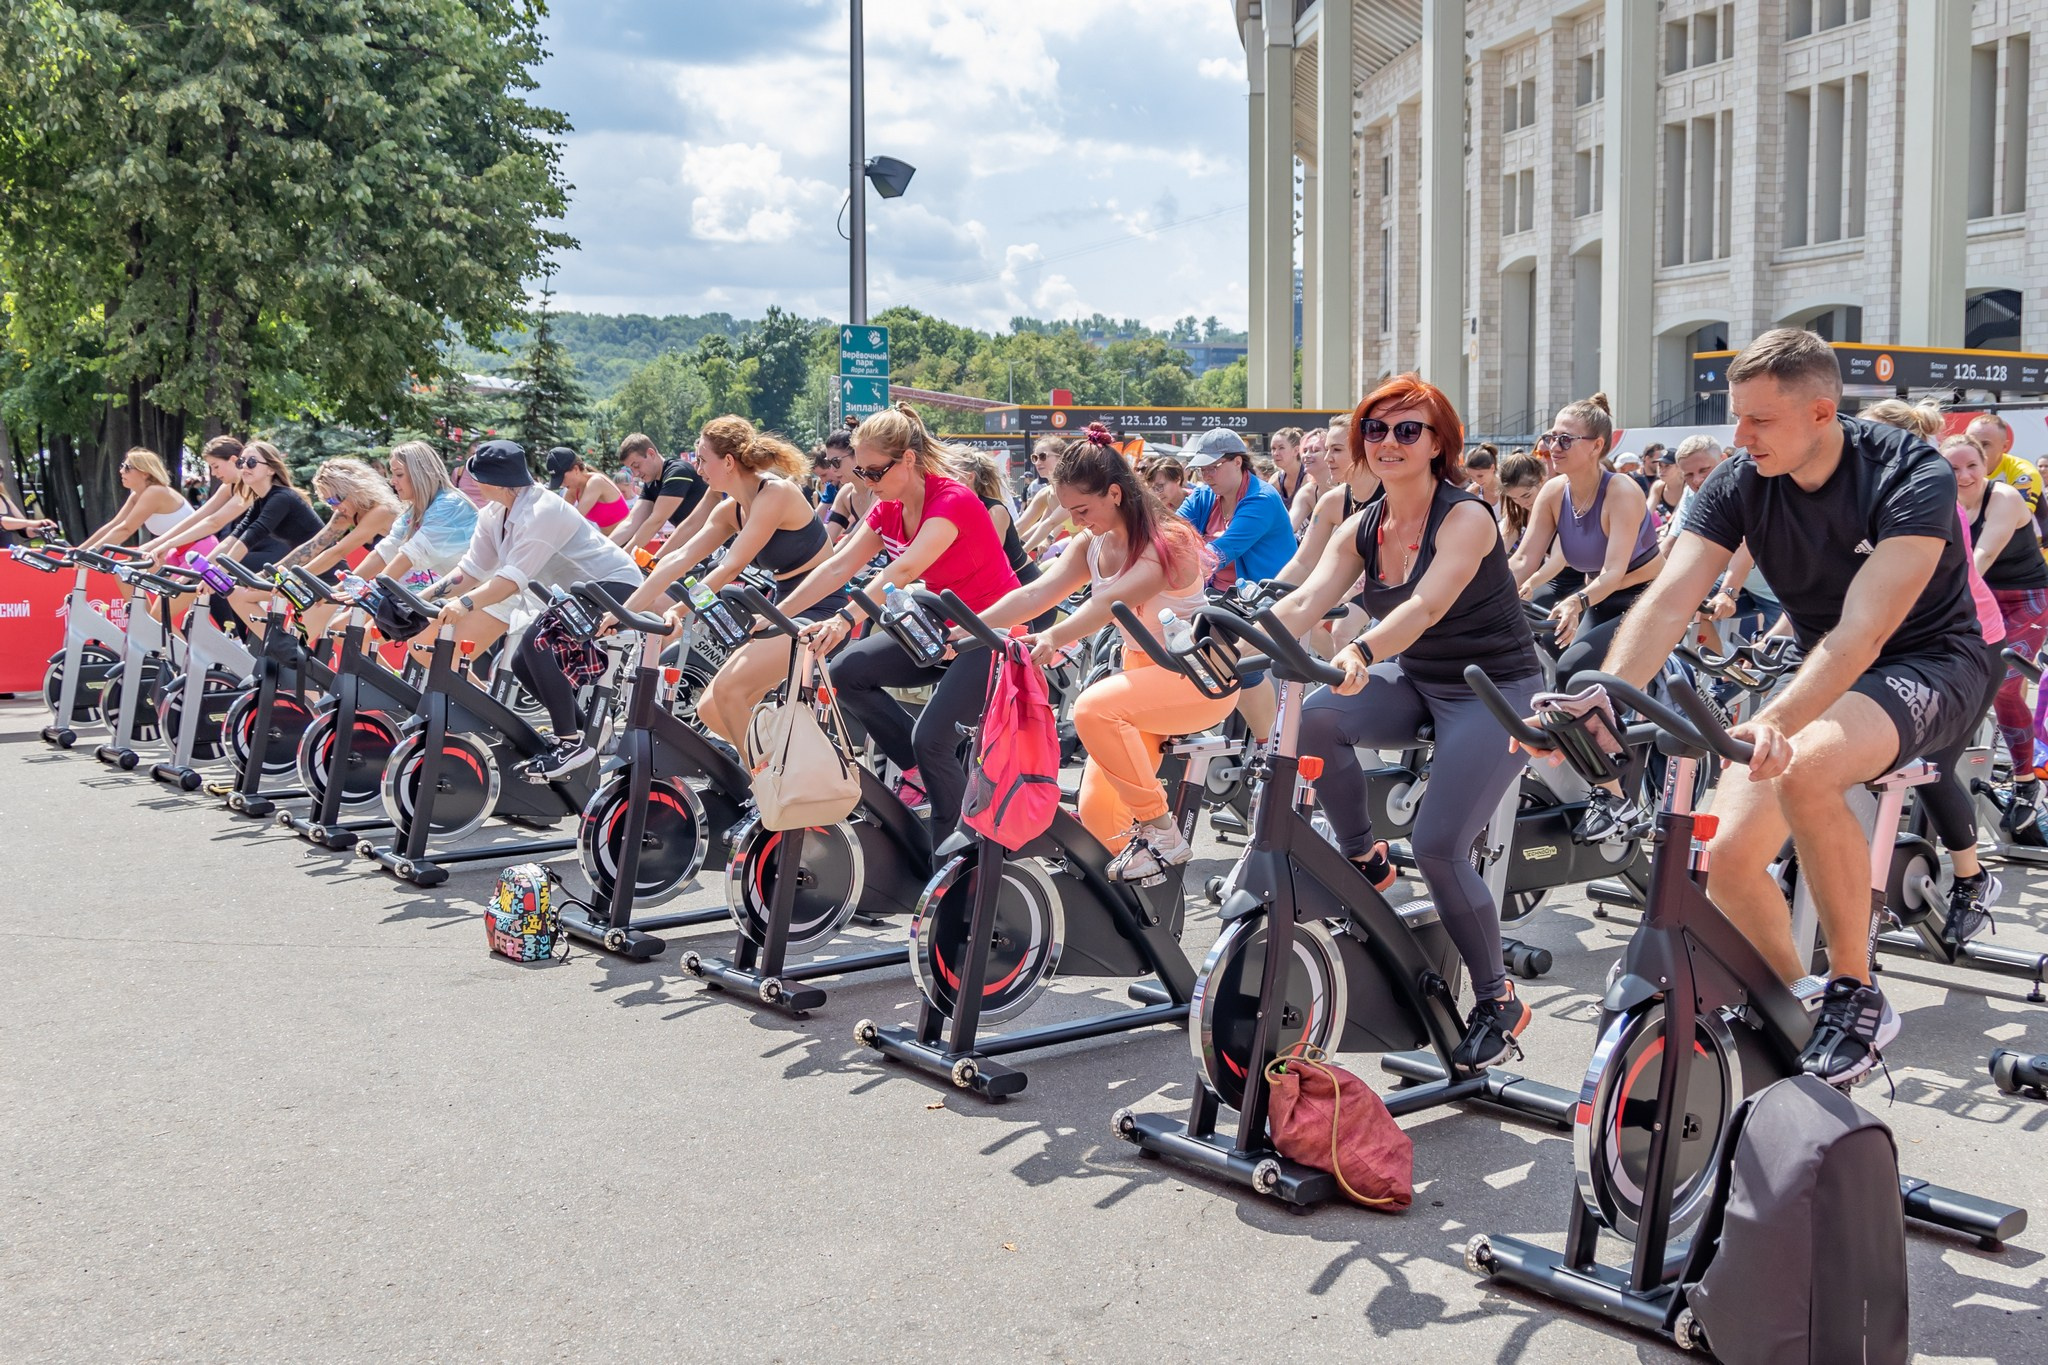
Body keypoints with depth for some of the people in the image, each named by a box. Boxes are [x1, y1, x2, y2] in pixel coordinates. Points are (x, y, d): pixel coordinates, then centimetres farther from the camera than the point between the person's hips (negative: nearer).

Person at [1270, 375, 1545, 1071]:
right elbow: (1305, 601, -13)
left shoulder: (1465, 517, -17)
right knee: (1314, 717, -24)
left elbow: (1426, 605, -34)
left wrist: (1360, 652, -53)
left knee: (1438, 844, -20)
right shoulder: (1362, 529, 1)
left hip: (1494, 690, -6)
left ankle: (1498, 1001, 1)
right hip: (1416, 683, 6)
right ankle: (1364, 859, -2)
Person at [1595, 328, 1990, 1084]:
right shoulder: (1739, 483, -10)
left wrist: (1774, 722, -49)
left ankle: (1855, 994, -18)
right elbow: (1666, 602, -20)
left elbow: (1862, 630, -34)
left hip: (1926, 664, -5)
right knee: (1727, 856, -14)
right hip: (1819, 675, 5)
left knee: (1804, 768, -37)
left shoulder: (1912, 476, -23)